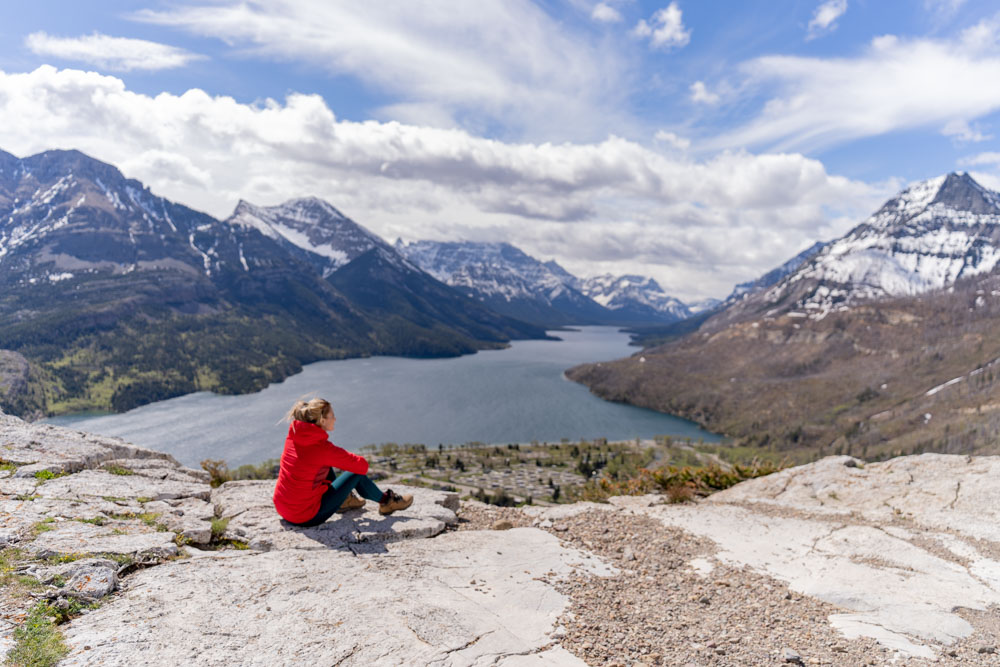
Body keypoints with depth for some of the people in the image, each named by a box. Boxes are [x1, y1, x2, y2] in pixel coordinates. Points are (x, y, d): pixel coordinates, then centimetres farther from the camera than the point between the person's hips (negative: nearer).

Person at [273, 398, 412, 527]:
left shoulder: (292, 435, -3)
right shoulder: (323, 448, -22)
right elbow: (363, 466, -12)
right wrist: (347, 460, 10)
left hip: (281, 509, 8)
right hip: (307, 517, -7)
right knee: (356, 473, 1)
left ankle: (344, 500, 34)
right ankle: (386, 502, 23)